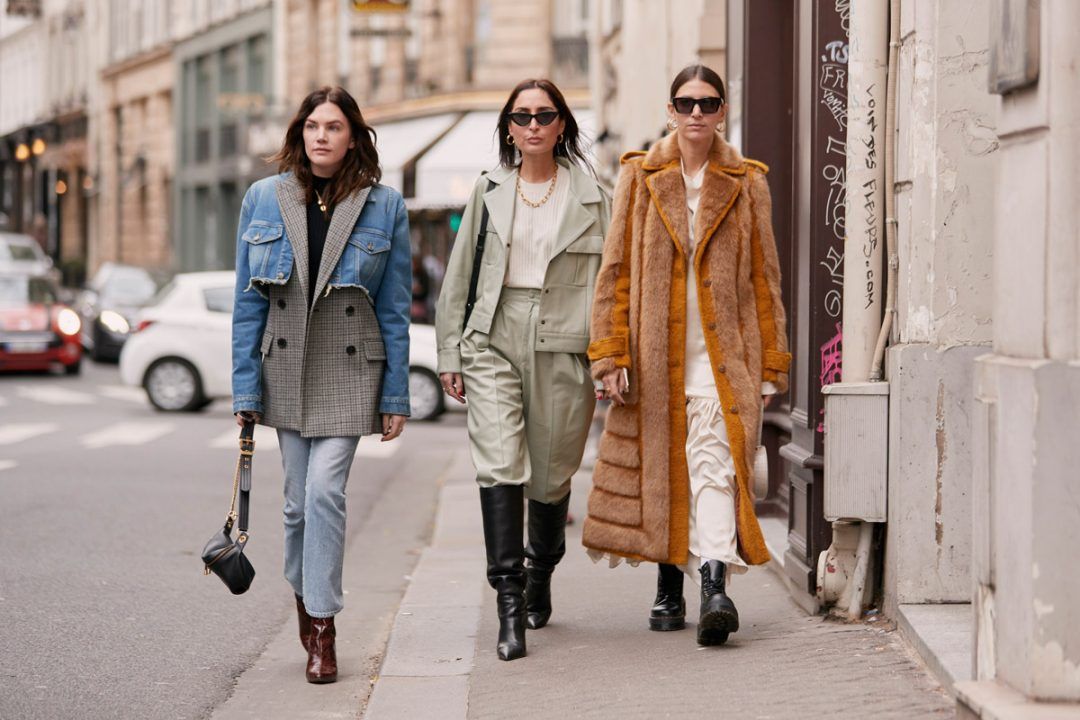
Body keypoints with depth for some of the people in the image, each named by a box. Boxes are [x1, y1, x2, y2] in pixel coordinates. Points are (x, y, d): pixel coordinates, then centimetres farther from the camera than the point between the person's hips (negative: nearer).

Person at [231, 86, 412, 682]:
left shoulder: (384, 206, -2)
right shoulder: (263, 200, 2)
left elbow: (395, 309, 1)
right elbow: (248, 303, 4)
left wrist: (395, 397, -1)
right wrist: (246, 388, 0)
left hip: (350, 370, -2)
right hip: (285, 367, 2)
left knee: (324, 491, -13)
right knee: (299, 499, 8)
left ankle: (321, 625, -4)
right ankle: (304, 594, 32)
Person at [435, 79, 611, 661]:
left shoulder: (590, 196, 6)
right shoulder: (489, 191, 10)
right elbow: (460, 276, 13)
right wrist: (450, 354, 8)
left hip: (563, 347, 0)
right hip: (494, 343, 0)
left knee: (551, 476, 7)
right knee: (499, 466, -15)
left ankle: (540, 575, 35)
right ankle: (510, 606, -16)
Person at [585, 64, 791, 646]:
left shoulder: (745, 185, 8)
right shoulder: (639, 178, 8)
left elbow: (764, 278, 10)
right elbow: (615, 272, 6)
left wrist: (771, 361, 6)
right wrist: (611, 353, -1)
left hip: (722, 352, -1)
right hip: (655, 353, 1)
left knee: (714, 462, -16)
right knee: (660, 466, 6)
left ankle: (715, 586, -26)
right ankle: (669, 588, 20)